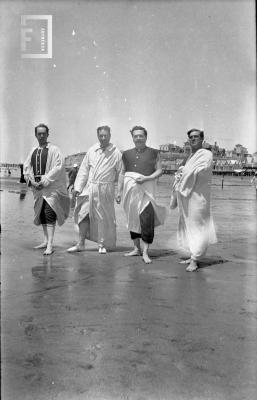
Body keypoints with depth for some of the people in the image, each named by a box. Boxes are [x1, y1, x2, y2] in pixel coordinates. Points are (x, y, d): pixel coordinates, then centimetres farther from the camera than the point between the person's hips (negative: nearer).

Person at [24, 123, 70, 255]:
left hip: (51, 186, -6)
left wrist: (45, 181, -18)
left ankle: (50, 245, -15)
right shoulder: (33, 151, 14)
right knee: (41, 214, 12)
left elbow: (58, 167, -12)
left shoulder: (54, 150, -3)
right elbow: (27, 167, 11)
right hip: (37, 187, 6)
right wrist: (32, 181, -6)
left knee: (49, 213, -15)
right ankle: (46, 240, 23)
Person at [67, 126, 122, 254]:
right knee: (84, 214, 4)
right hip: (89, 188, 3)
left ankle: (102, 245, 19)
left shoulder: (116, 153, -4)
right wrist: (78, 187, 3)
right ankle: (80, 243, 15)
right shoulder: (92, 150, 6)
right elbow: (84, 170, 9)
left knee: (104, 218, 4)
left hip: (105, 190, -3)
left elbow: (120, 174, -2)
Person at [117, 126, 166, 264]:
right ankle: (136, 248, 20)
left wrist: (146, 178, -14)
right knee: (133, 219, 8)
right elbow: (122, 173, 15)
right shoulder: (127, 154, 14)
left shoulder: (153, 153, 5)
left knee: (146, 219, -12)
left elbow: (159, 171, 2)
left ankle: (145, 251, -8)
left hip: (146, 189, -4)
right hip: (130, 189, 4)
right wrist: (119, 191, 11)